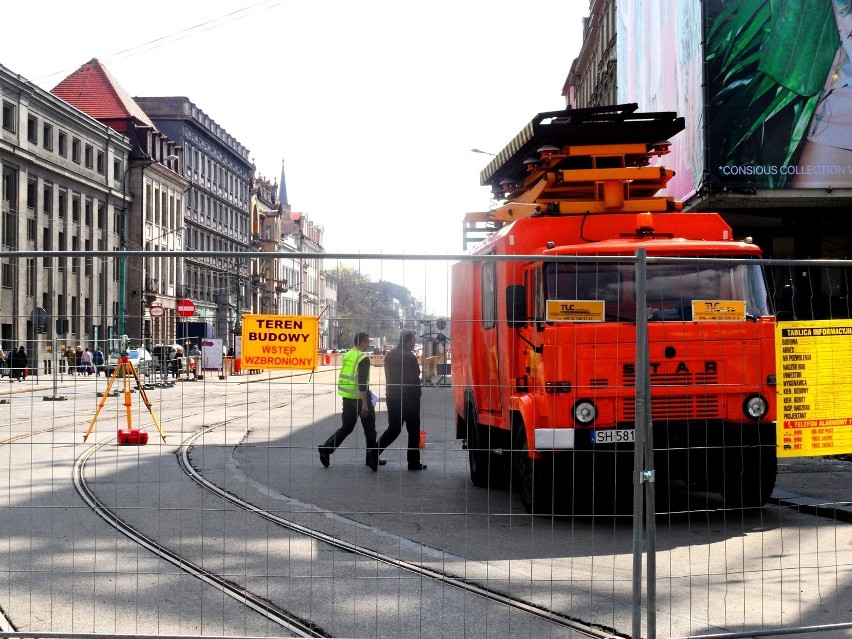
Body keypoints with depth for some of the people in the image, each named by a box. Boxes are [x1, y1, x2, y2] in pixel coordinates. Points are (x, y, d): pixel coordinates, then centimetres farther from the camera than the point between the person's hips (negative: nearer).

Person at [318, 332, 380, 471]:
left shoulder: (347, 356, 10)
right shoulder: (363, 358, -15)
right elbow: (362, 381, -21)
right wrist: (365, 403, -21)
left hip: (347, 397, 7)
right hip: (359, 397, -7)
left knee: (346, 427, 14)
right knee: (369, 429, 6)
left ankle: (326, 448, 1)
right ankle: (372, 458, 11)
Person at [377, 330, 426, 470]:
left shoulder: (390, 355, 9)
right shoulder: (410, 357, -15)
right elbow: (414, 379, -15)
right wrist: (417, 393, 0)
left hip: (391, 397, 7)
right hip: (408, 399, -7)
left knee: (393, 429, 15)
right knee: (413, 431, 3)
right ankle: (413, 463, 6)